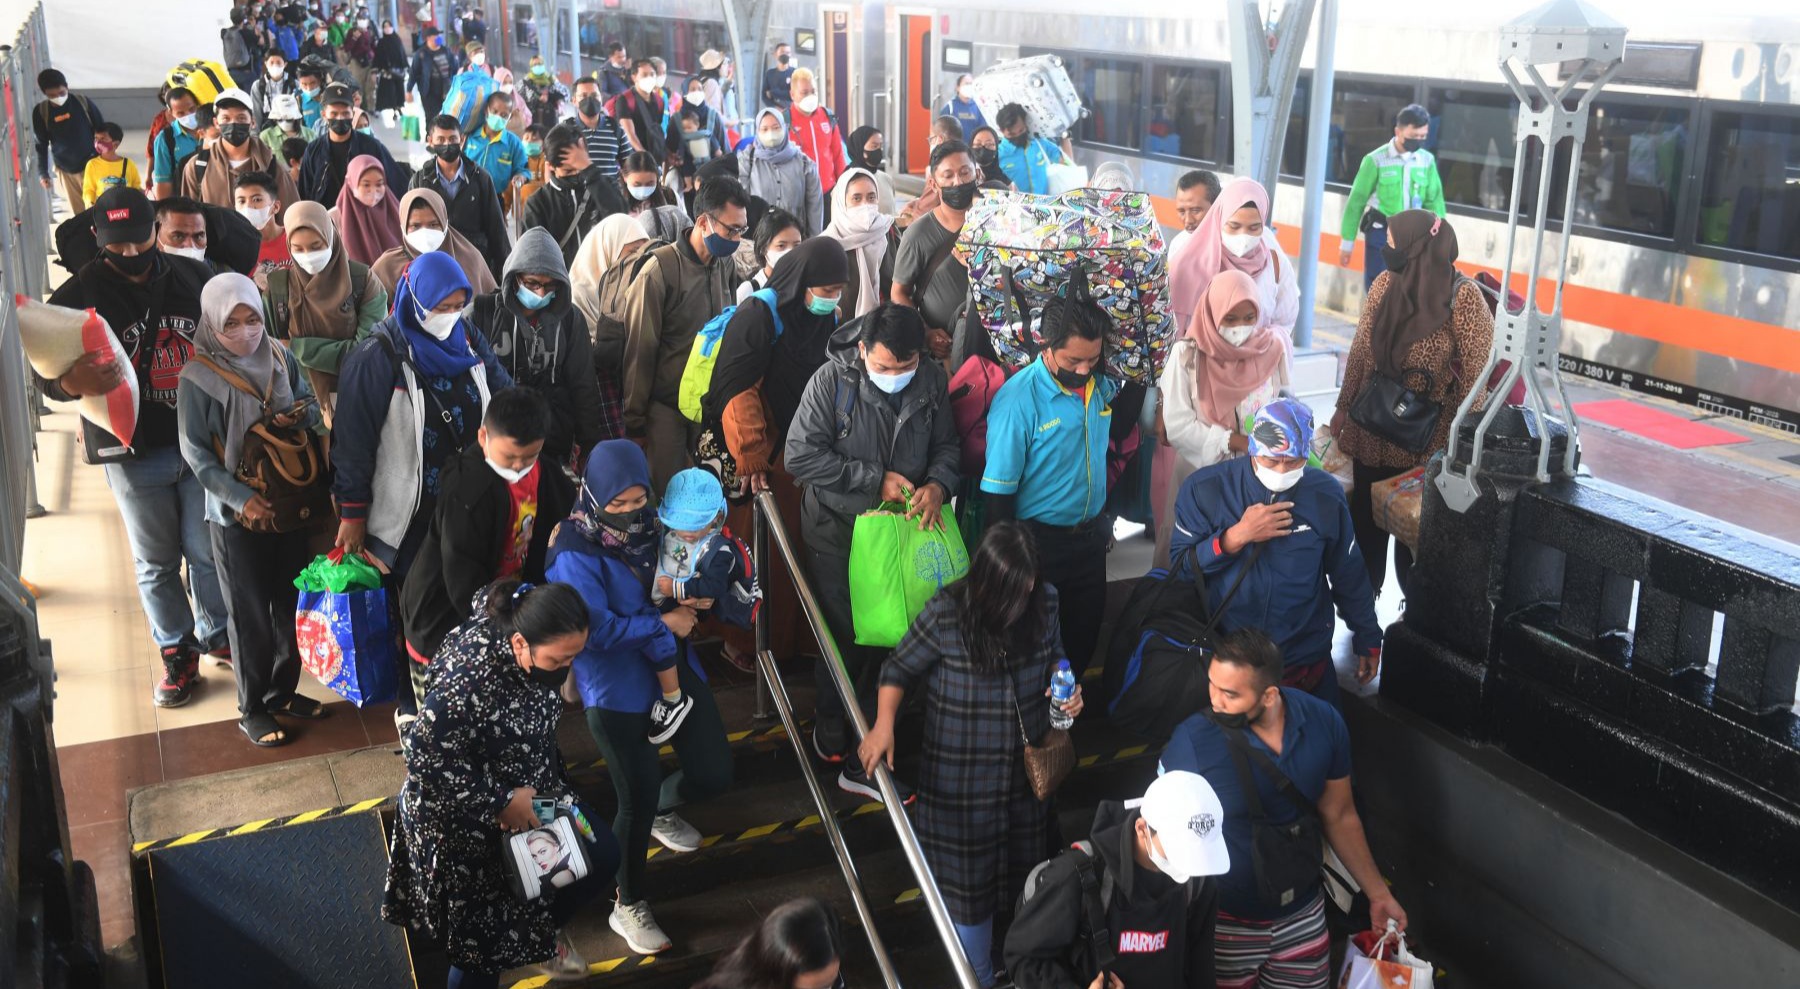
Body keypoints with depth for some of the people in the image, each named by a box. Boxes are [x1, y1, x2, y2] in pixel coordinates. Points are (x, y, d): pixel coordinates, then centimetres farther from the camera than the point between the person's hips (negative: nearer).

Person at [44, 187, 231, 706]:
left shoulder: (194, 277, 0)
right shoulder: (78, 295, -7)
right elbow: (49, 375, -8)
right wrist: (73, 383, -33)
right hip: (133, 453, -1)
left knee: (208, 552, 11)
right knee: (155, 562, 11)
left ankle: (217, 635, 33)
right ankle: (177, 652, 28)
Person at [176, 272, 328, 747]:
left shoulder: (280, 357, -1)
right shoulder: (197, 377, -12)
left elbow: (311, 405, 11)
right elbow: (195, 453, -10)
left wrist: (300, 416, -14)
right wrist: (241, 498, -19)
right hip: (236, 514, -4)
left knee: (292, 603, 14)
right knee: (250, 613, 6)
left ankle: (284, 690, 31)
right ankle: (252, 708, 20)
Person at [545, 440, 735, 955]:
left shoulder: (652, 526, -1)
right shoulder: (575, 555, -18)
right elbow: (597, 630, -22)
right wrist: (663, 624, -16)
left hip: (673, 669, 6)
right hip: (616, 690, -6)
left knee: (713, 774, 7)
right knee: (637, 800, -4)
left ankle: (661, 809, 44)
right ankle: (628, 906, 20)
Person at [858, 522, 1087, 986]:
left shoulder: (1044, 602, -11)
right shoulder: (945, 613, -23)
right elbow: (900, 669, -9)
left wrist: (1065, 688, -11)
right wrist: (885, 724, -23)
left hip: (1026, 771, 4)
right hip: (962, 780, -4)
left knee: (1024, 870, 21)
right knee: (969, 876, 11)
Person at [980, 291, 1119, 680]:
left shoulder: (1102, 385, -4)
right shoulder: (1018, 399, -22)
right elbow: (998, 490, -17)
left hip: (1091, 537, 6)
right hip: (1040, 541, -6)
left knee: (1085, 633, 18)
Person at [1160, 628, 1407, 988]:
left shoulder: (1324, 723, -11)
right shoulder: (1192, 741, -23)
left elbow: (1339, 816, 4)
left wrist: (1378, 894, 8)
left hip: (1302, 916, 3)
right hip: (1225, 922, -3)